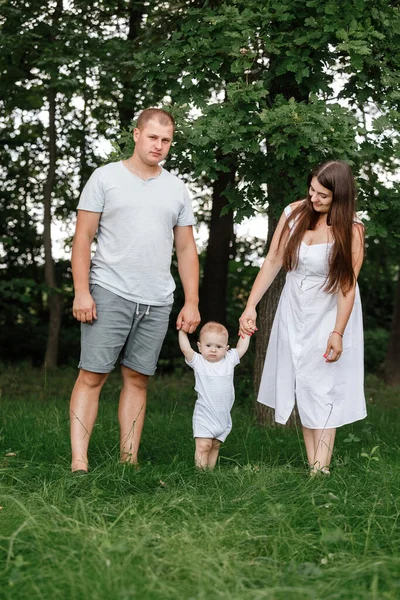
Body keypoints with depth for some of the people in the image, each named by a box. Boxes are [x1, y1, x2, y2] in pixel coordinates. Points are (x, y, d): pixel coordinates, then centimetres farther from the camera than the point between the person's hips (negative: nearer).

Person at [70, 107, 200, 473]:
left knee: (137, 379, 6)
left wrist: (192, 302, 7)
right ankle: (78, 462, -6)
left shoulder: (177, 189, 14)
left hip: (157, 302, 4)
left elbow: (186, 249, 15)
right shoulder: (106, 178, 3)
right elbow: (83, 238, 0)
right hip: (109, 292, -3)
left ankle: (129, 460, 11)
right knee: (92, 375, -6)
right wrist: (81, 292, -9)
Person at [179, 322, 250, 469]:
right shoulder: (198, 362, -1)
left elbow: (241, 348, 15)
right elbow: (185, 348, -9)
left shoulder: (229, 360, 6)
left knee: (215, 446, 7)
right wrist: (181, 330, -7)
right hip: (204, 415, -3)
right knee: (203, 445, -13)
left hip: (224, 417, 4)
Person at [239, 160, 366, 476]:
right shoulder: (295, 213, -7)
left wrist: (338, 333, -21)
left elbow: (347, 286, -18)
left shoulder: (350, 229, -17)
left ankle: (321, 467, -6)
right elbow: (273, 261, -4)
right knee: (301, 388, 5)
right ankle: (311, 463, 11)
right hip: (294, 310, 4)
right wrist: (251, 306, -8)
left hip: (329, 313, -4)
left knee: (323, 390, -6)